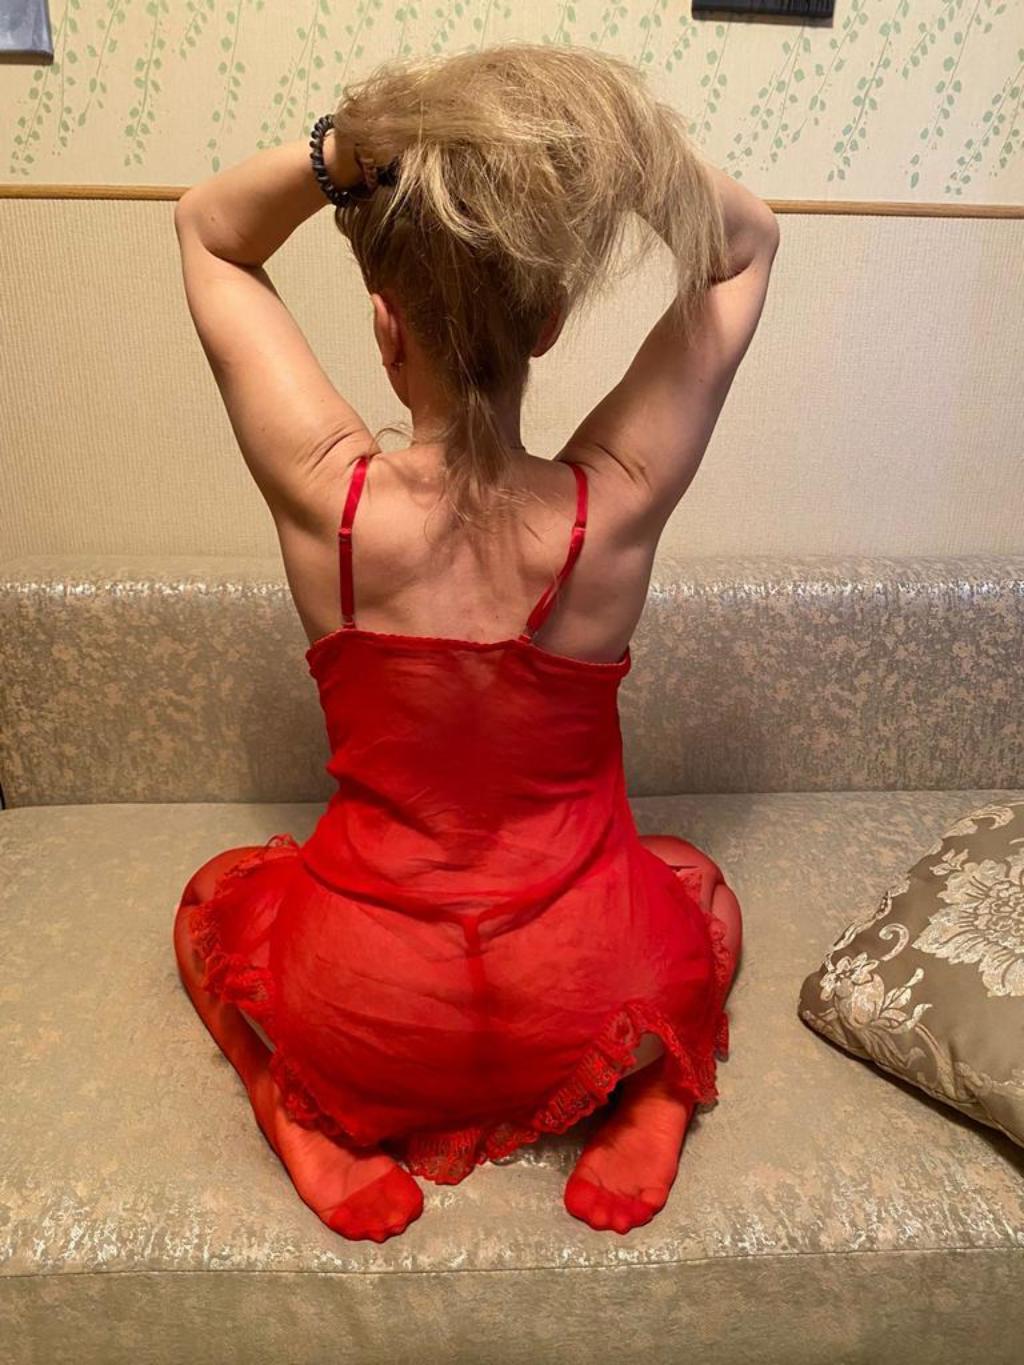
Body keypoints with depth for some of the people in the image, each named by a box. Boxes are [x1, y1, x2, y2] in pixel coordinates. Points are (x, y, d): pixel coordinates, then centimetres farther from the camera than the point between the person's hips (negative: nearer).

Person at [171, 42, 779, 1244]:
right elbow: (747, 244, -2)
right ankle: (644, 1106, 9)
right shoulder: (616, 508, -20)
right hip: (581, 1007, 1)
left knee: (216, 893, 33)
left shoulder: (329, 499, -22)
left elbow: (207, 230, -3)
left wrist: (347, 149, -22)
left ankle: (326, 1135, 11)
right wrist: (618, 151, -20)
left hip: (363, 1019, 0)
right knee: (699, 887, 35)